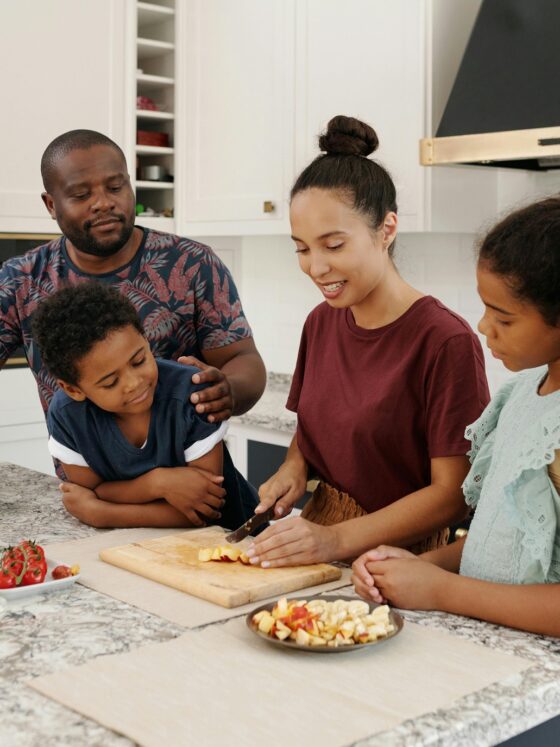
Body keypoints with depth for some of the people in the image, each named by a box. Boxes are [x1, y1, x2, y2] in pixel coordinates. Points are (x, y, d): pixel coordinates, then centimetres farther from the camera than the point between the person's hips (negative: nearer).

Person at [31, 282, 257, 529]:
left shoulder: (192, 392, -23)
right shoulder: (66, 414, -15)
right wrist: (157, 483, -26)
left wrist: (100, 513, -23)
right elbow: (90, 492, -9)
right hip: (135, 543, 2)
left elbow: (201, 508, -20)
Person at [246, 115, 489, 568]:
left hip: (398, 556, -6)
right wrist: (294, 467, 2)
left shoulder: (446, 342, -13)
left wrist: (337, 540, -20)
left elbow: (453, 494, -13)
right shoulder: (322, 323, 9)